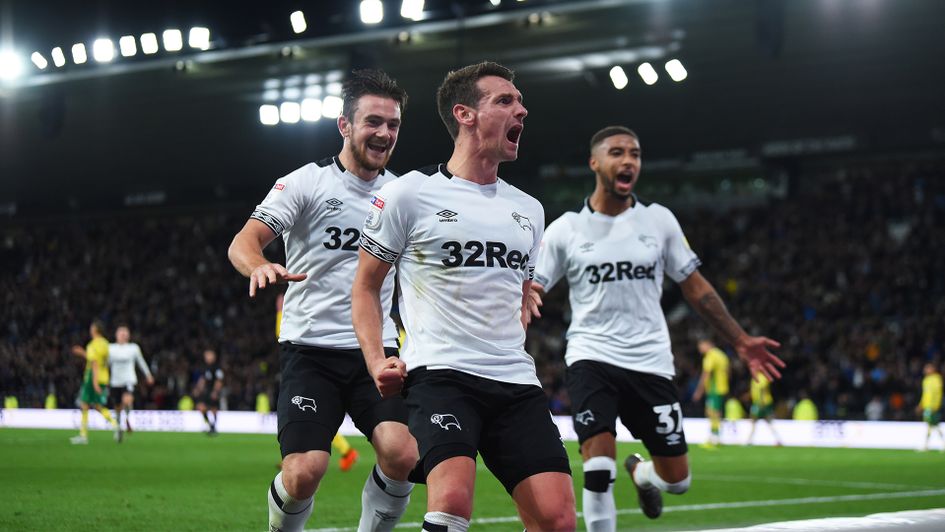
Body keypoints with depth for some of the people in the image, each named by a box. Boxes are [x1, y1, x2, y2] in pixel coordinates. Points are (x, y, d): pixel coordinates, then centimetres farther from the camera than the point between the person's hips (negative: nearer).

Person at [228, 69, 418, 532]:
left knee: (402, 454, -20)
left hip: (376, 350, 3)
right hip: (311, 349, -3)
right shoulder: (307, 182, -2)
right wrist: (260, 266, -36)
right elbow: (243, 242, -10)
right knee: (304, 471, -16)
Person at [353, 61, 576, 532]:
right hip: (439, 373, -5)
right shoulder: (409, 194, 2)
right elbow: (366, 286, 7)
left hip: (516, 382, 6)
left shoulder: (529, 210, 18)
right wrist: (377, 361, -7)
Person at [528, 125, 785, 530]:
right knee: (598, 471, -21)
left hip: (650, 363, 2)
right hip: (591, 357, -2)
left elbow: (696, 288, 12)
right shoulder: (566, 229, 1)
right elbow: (531, 292, 2)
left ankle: (641, 473, 42)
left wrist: (740, 341, 8)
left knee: (676, 480, 6)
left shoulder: (659, 220, 6)